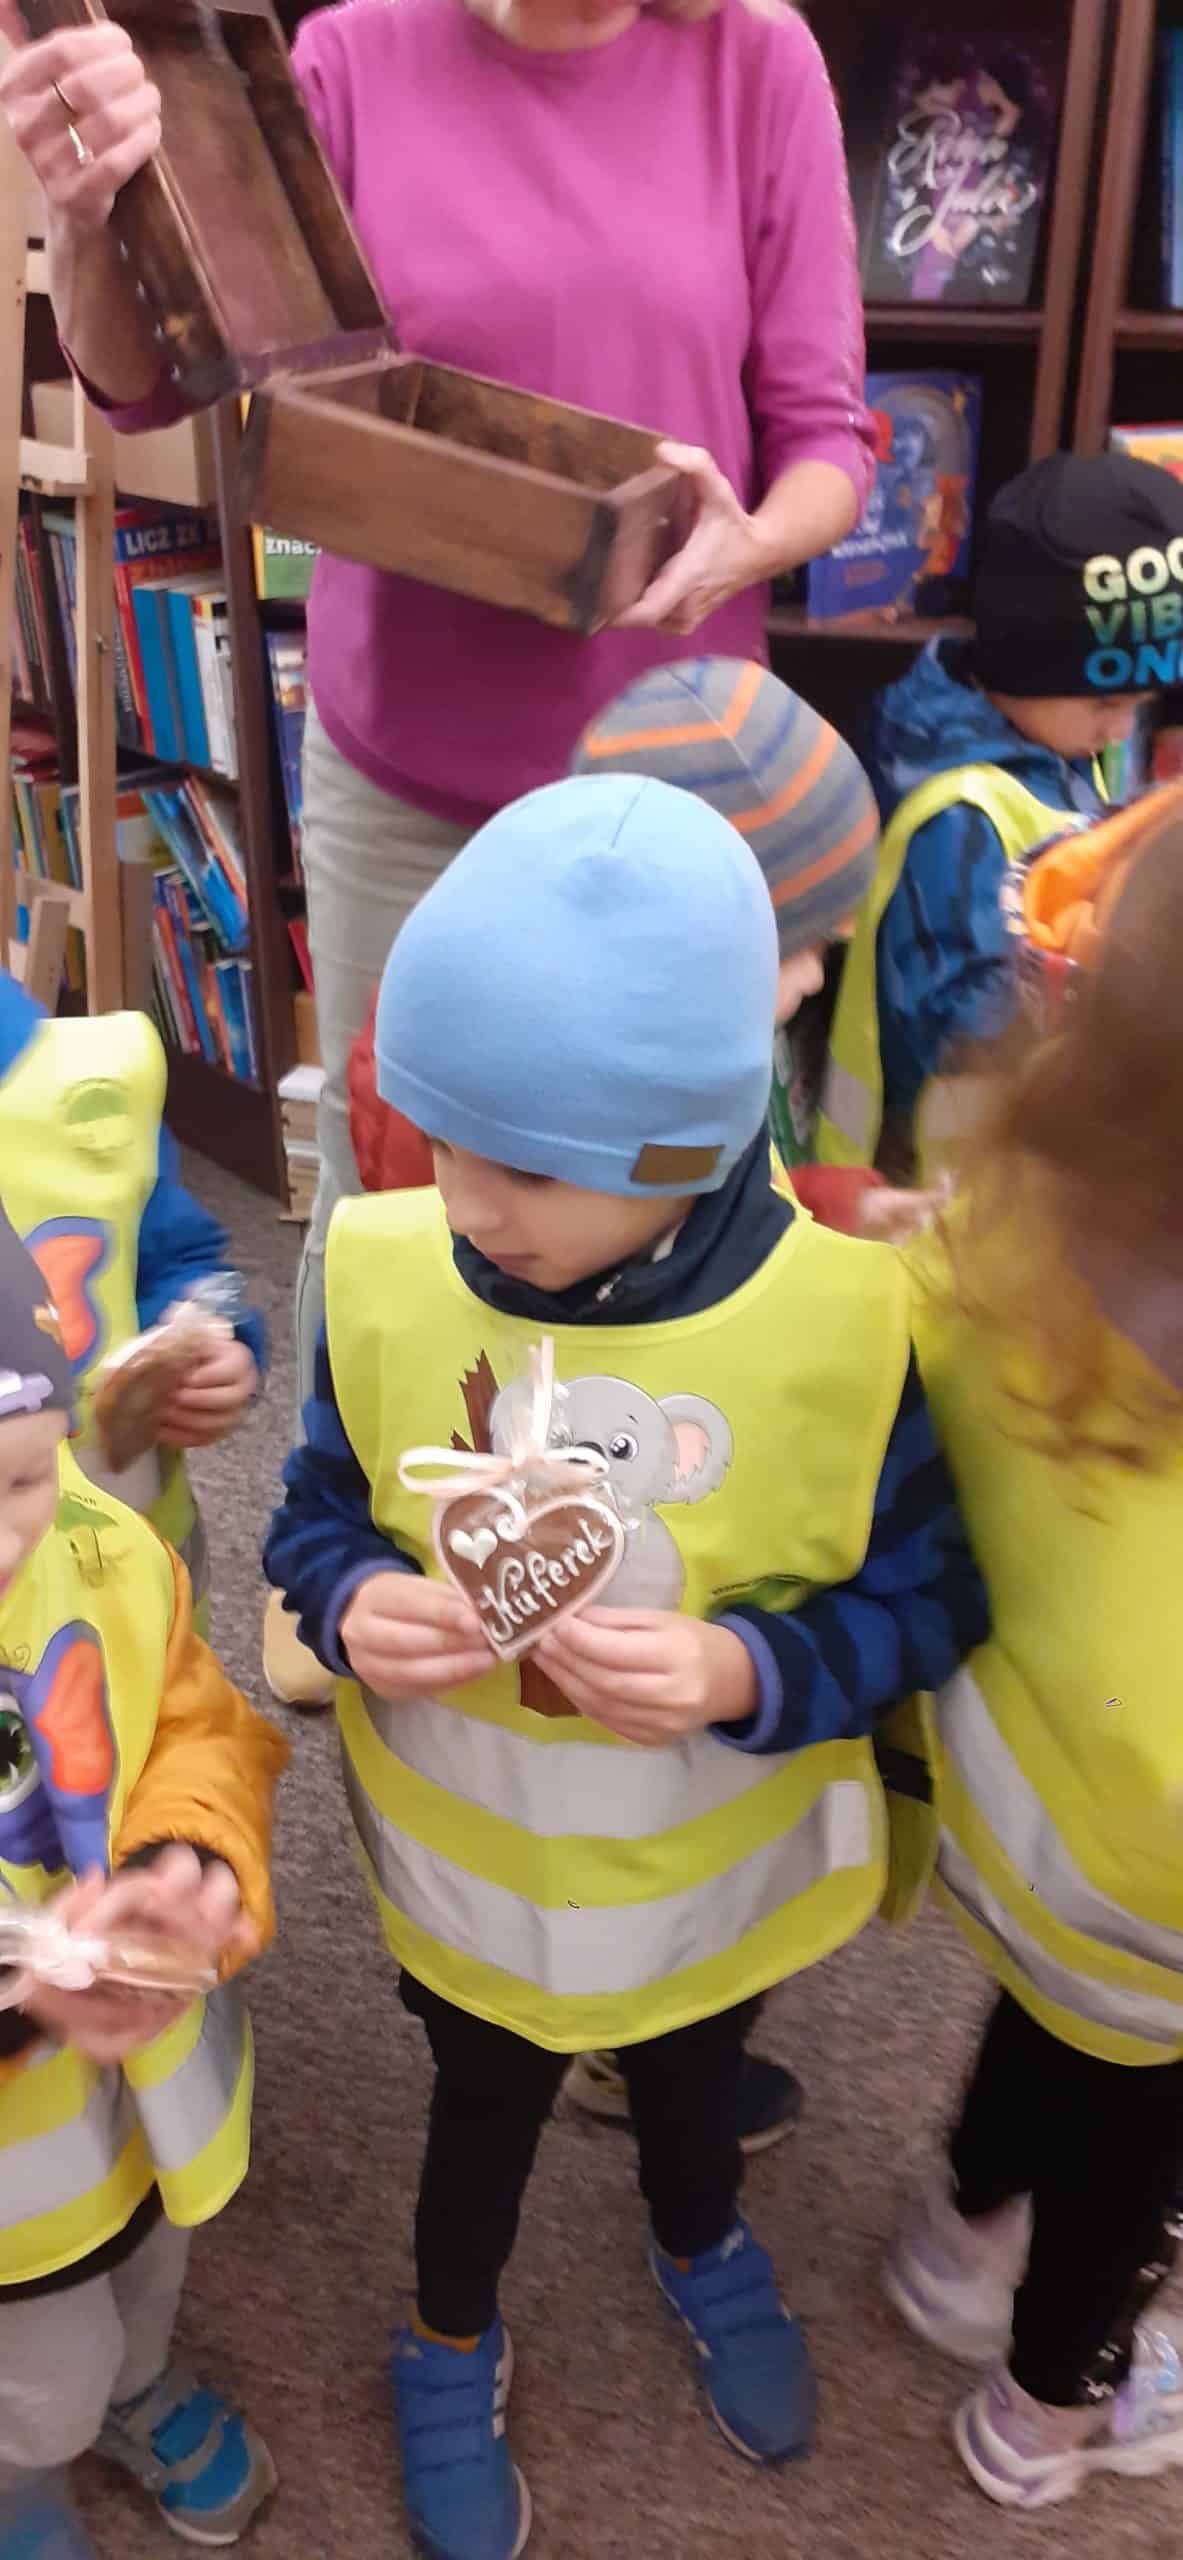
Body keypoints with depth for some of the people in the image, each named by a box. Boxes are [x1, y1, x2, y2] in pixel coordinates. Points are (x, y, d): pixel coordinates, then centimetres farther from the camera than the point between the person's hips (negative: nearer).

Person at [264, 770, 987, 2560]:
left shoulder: (839, 1315, -29)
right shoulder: (386, 1272, -23)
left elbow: (922, 1593, -16)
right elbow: (320, 1518, -7)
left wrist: (752, 1673, -34)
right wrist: (353, 1606, -29)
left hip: (720, 1867, 0)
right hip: (471, 1867, 0)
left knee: (694, 2076, 32)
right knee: (483, 2106, 29)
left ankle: (701, 2250, 68)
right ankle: (450, 2346, 61)